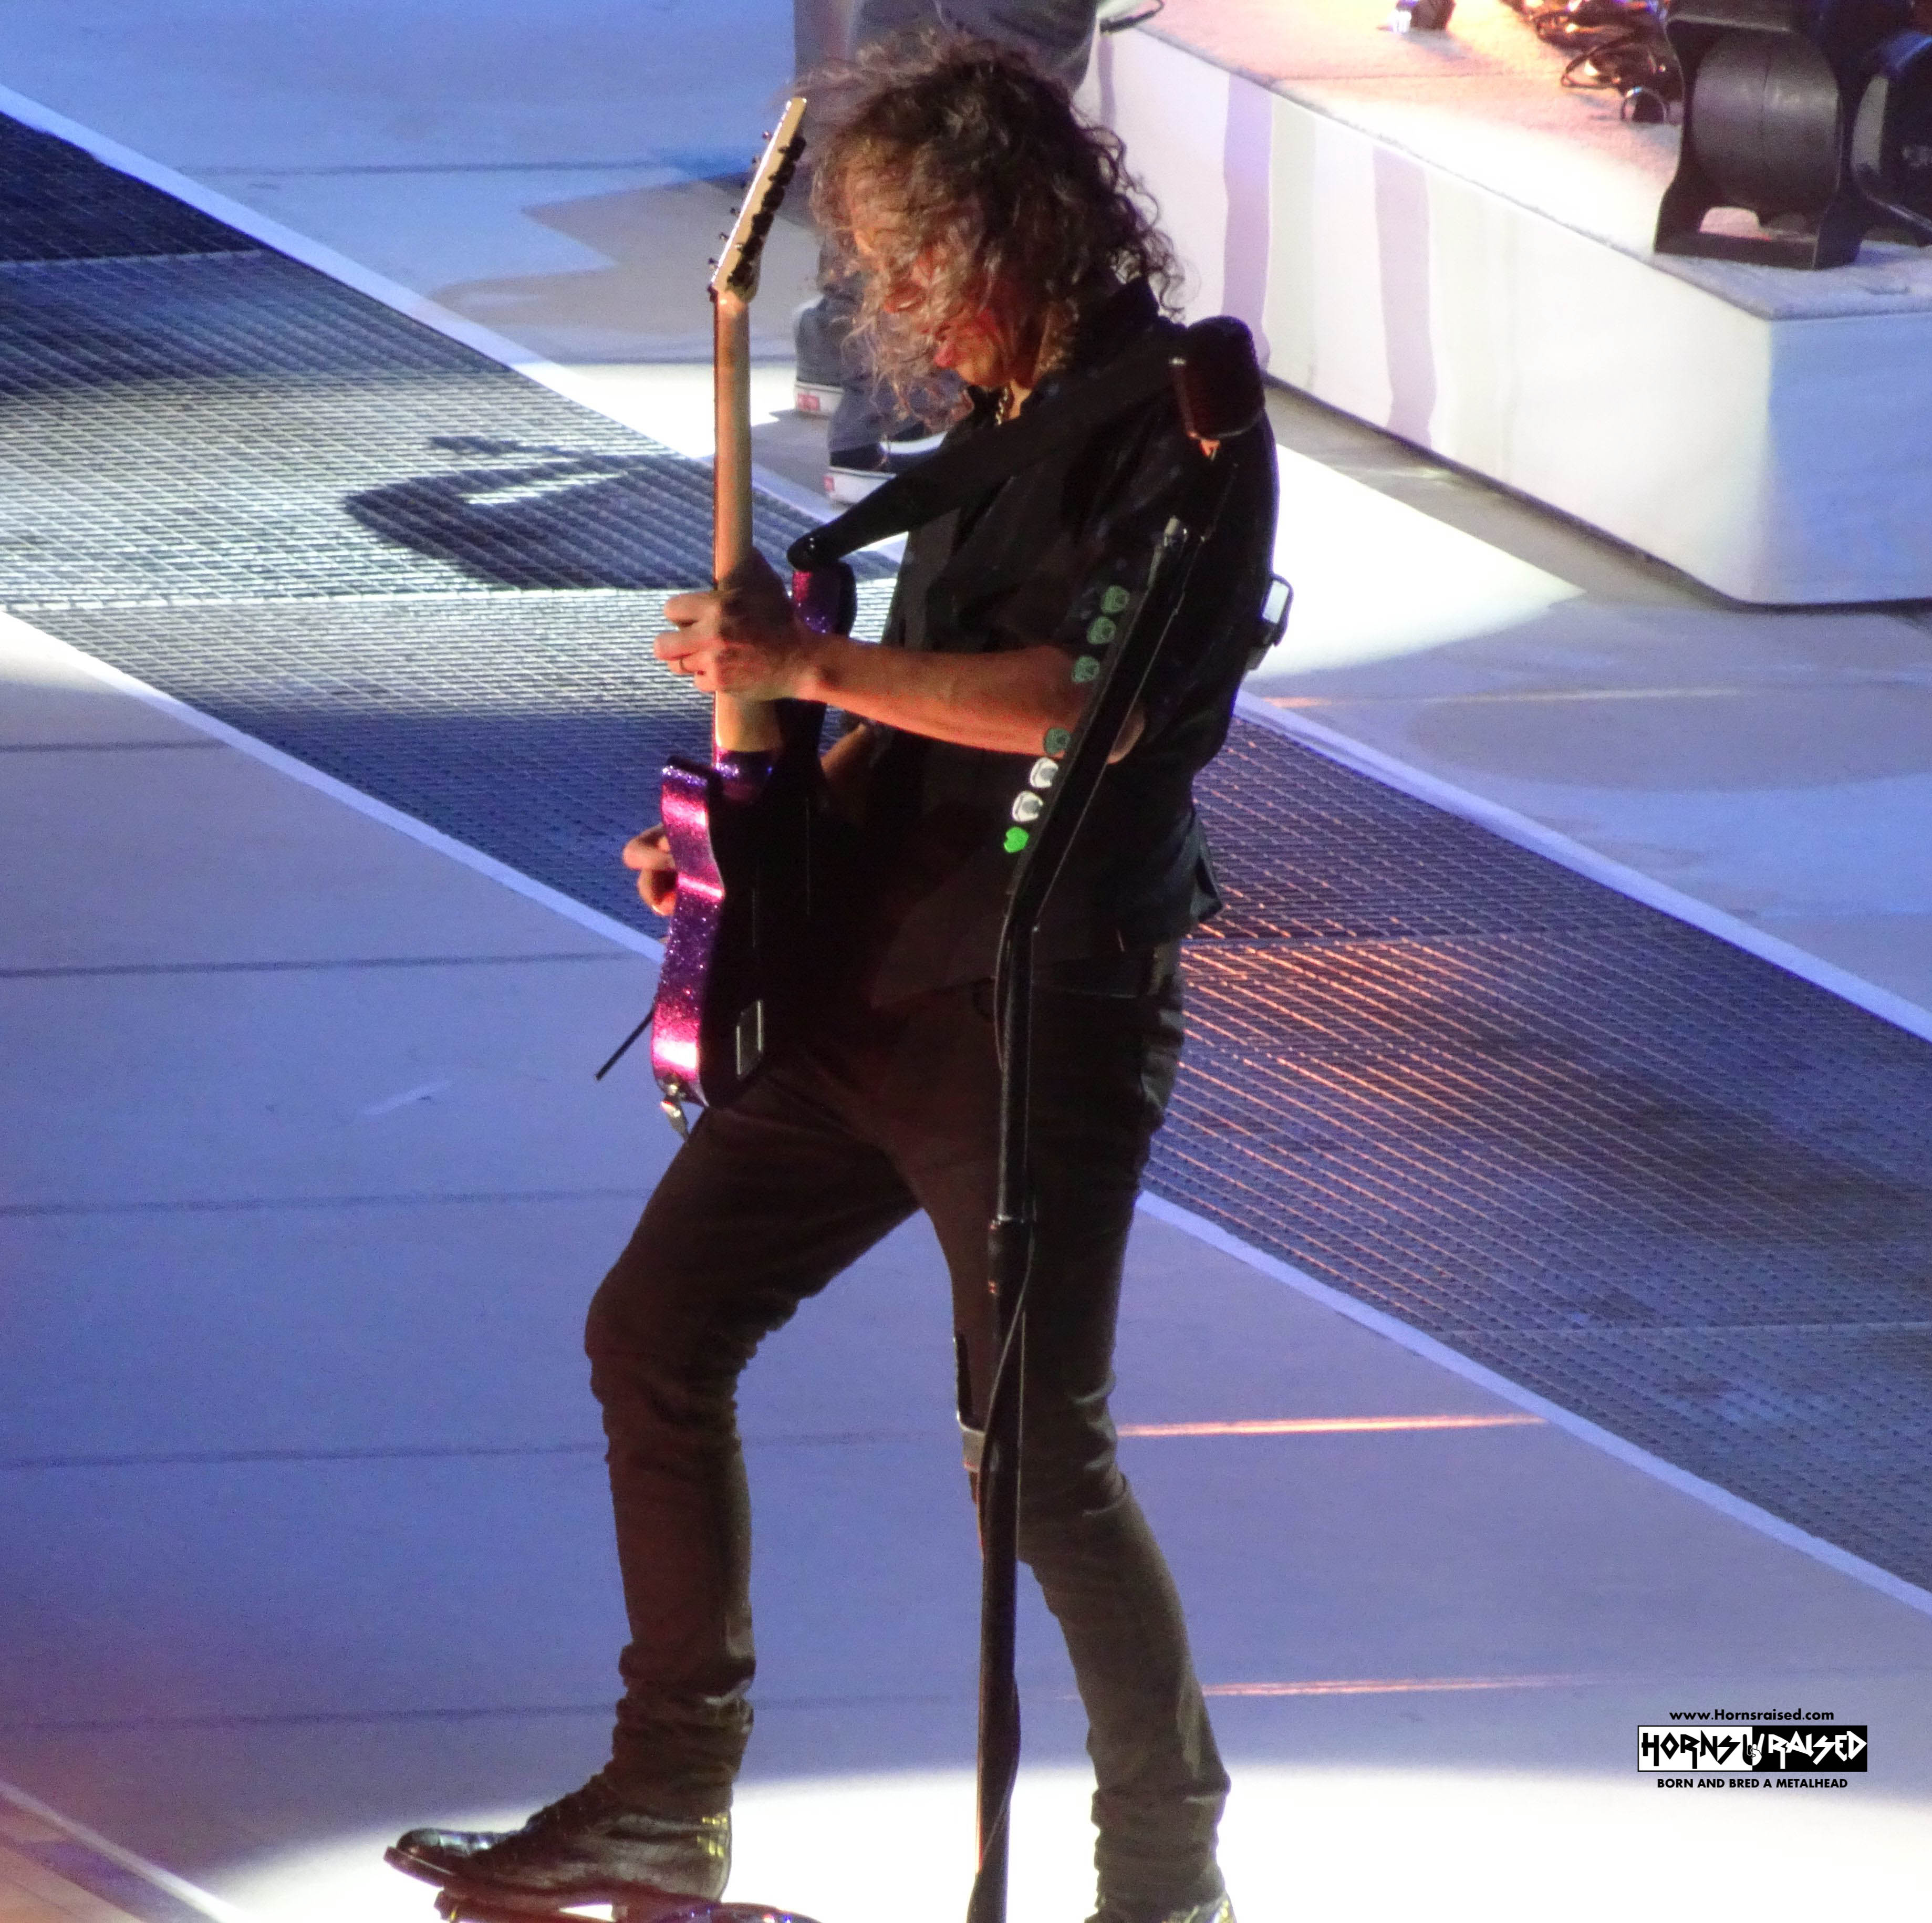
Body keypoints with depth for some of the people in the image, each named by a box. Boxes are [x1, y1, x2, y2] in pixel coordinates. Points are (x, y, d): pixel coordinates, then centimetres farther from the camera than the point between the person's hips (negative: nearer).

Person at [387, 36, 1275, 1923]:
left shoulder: (1178, 422, -12)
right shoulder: (990, 423, 16)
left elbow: (1093, 700, -24)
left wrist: (812, 666, -19)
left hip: (1046, 1006, -9)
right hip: (867, 986, 9)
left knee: (1035, 1449, -9)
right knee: (655, 1330, 10)